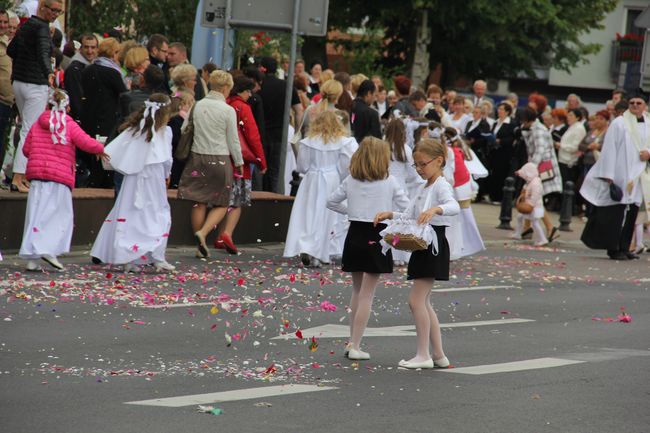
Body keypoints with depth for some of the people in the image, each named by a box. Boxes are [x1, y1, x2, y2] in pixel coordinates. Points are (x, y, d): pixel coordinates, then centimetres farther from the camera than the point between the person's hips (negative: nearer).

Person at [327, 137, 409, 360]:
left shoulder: (350, 181, 3)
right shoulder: (389, 182, -7)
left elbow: (331, 202, 12)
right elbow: (407, 208, -7)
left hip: (355, 233, 4)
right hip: (376, 237, -4)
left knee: (357, 290, 20)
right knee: (367, 294, 0)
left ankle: (352, 340, 23)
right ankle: (355, 346, -1)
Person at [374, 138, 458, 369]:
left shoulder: (441, 185, -11)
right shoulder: (423, 188, 18)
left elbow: (454, 206, -31)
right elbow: (408, 215, 18)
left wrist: (435, 209, -50)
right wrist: (389, 215, 1)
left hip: (434, 244, -10)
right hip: (421, 245, 10)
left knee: (416, 300, -11)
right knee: (423, 303, 11)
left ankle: (423, 355, -8)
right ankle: (439, 355, 15)